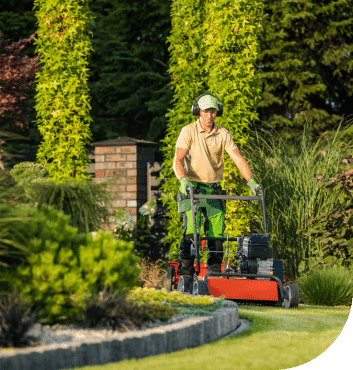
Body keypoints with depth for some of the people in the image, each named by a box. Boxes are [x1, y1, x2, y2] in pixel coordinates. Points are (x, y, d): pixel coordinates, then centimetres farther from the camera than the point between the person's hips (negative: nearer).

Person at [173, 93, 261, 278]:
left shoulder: (223, 134, 4)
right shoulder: (188, 131, -5)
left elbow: (238, 159, -2)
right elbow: (178, 160, -12)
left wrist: (251, 181, -15)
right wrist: (183, 179, -30)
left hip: (214, 190, 3)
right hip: (193, 188, -3)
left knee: (216, 232, -2)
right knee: (191, 229, -15)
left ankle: (214, 271, 6)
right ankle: (185, 270, -12)